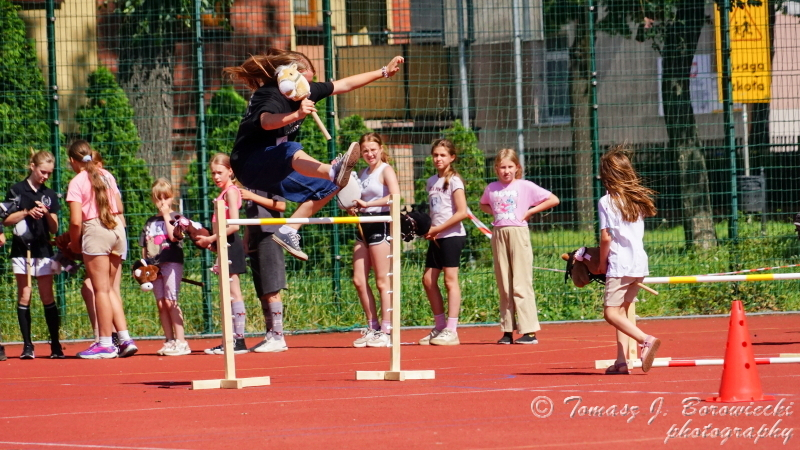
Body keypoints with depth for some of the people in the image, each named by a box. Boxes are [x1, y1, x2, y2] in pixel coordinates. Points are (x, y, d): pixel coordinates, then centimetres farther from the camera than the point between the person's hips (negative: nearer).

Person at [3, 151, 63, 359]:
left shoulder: (49, 195, 11)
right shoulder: (17, 191, 2)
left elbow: (54, 228, 10)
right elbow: (6, 220, -2)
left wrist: (47, 214, -9)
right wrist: (26, 213, -15)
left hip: (43, 250, 2)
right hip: (22, 249, -2)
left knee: (48, 297, 0)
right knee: (24, 296, -3)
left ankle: (55, 344, 3)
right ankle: (27, 345, -1)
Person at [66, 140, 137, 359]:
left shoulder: (77, 182, -7)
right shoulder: (107, 176, 11)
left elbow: (76, 221, -12)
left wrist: (74, 243, 3)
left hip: (95, 231, -6)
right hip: (118, 229, 6)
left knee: (101, 289, -1)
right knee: (110, 287, 14)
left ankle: (105, 343, 1)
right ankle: (125, 339, 7)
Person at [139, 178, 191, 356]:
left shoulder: (175, 217, 1)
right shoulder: (150, 222, 17)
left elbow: (173, 235, -17)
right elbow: (144, 247, 17)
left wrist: (166, 216, -9)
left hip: (172, 263, -6)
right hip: (155, 266, 6)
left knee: (170, 302, -12)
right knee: (161, 304, 5)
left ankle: (181, 341, -10)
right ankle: (169, 341, 10)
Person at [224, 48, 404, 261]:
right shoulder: (271, 96, -22)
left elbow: (345, 84, 13)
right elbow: (266, 122, -45)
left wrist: (384, 72, 14)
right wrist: (297, 114, -62)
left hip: (273, 170, 10)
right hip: (250, 164, -10)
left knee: (326, 187, 8)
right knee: (290, 151, -39)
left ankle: (288, 232, 0)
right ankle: (334, 171, -68)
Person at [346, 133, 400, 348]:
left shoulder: (386, 171, -6)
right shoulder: (362, 174, 17)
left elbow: (395, 196, -23)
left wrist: (368, 204, -23)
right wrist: (353, 207, 4)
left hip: (381, 225, -8)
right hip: (363, 227, 8)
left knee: (382, 281, -5)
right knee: (359, 280, 5)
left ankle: (386, 331, -2)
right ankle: (373, 328, 15)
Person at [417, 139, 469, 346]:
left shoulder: (454, 181, -8)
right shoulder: (431, 182, 14)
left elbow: (462, 212, -15)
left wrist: (437, 229, -14)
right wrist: (429, 231, 0)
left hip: (452, 235, -8)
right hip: (436, 237, 8)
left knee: (450, 280, -7)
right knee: (428, 280, 6)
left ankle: (451, 331, -6)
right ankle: (440, 326, 15)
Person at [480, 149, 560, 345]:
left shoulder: (525, 186, -1)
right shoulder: (492, 188, 10)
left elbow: (553, 200, 0)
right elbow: (483, 205, 30)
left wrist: (530, 211, -4)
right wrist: (494, 212, 10)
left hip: (518, 232, -4)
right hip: (498, 235, 4)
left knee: (521, 284, -9)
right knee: (504, 286, 6)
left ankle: (529, 331, -9)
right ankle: (507, 331, 10)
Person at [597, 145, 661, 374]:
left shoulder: (606, 201, -8)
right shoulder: (637, 199, 12)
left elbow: (606, 237, -12)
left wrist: (602, 262, 2)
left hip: (620, 263, -7)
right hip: (640, 262, 7)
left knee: (611, 313, -5)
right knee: (621, 310, 14)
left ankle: (646, 340, -26)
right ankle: (621, 361, 7)